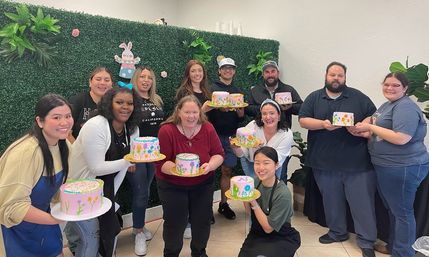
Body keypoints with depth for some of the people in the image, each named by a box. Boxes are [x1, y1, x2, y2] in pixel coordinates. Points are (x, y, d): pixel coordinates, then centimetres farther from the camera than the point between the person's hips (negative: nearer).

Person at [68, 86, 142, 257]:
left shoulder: (132, 129, -3)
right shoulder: (95, 126, -24)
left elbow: (122, 166, 4)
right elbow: (96, 168, -26)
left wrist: (111, 195, 5)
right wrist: (128, 161, -34)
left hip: (104, 190, 7)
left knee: (109, 233, 14)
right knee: (91, 239, 0)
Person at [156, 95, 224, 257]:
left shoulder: (208, 128, -9)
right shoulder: (166, 130, -17)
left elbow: (219, 154, -5)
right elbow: (161, 163, -17)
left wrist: (210, 166, -25)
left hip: (203, 184, 3)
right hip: (172, 186, -2)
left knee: (202, 221, 13)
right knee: (175, 223, 8)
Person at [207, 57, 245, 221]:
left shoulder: (237, 92, 15)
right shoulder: (212, 88, 3)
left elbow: (241, 118, 13)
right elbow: (205, 110, -5)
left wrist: (239, 110, -8)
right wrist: (219, 107, -20)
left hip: (230, 136, 4)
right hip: (214, 134, -3)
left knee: (227, 170, 8)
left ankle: (224, 204, 20)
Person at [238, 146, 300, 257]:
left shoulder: (283, 194, -26)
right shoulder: (256, 181, -10)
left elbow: (268, 228, -19)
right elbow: (249, 211, 2)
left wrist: (253, 202, -27)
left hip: (281, 238, -4)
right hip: (257, 233, 5)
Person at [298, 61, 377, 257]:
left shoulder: (358, 97, 6)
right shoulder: (314, 98, 7)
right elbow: (303, 120, -2)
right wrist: (323, 124, -18)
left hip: (357, 162, -1)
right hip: (324, 162, 1)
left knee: (362, 202, 3)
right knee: (331, 201, 15)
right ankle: (337, 232, 35)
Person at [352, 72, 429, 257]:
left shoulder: (405, 107, -17)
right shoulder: (388, 104, 14)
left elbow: (401, 138, -28)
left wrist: (370, 127, -21)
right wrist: (367, 133, 0)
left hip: (403, 168, -10)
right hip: (386, 167, 10)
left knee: (401, 212, 3)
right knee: (392, 209, 21)